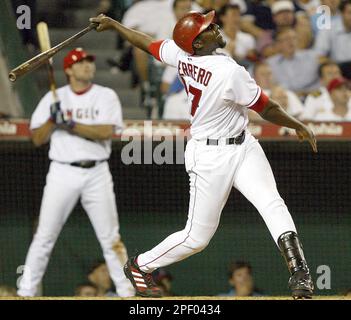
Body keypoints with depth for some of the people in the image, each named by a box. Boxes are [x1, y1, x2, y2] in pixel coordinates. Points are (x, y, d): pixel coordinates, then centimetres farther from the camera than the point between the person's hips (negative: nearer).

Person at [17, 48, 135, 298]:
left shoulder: (106, 96, 5)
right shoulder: (54, 98, 8)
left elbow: (107, 131, -11)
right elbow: (37, 139, 6)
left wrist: (71, 125, -16)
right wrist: (52, 120, -11)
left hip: (97, 173, 0)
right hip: (63, 172, 0)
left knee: (110, 237, 0)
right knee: (44, 236, -2)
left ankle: (126, 291, 5)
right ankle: (26, 292, 3)